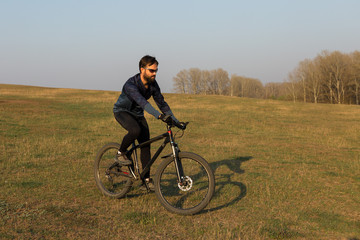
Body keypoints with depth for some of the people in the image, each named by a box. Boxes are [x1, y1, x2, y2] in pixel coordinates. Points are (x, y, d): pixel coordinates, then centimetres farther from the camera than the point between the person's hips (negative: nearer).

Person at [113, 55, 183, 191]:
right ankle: (121, 153, -9)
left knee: (146, 145, -4)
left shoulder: (153, 84, -11)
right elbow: (142, 102, -47)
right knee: (135, 131, -37)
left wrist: (174, 120, -15)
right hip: (122, 111, -6)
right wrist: (159, 116, -59)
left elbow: (161, 103, -6)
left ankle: (147, 180, 3)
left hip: (137, 114, 6)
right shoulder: (131, 84, -32)